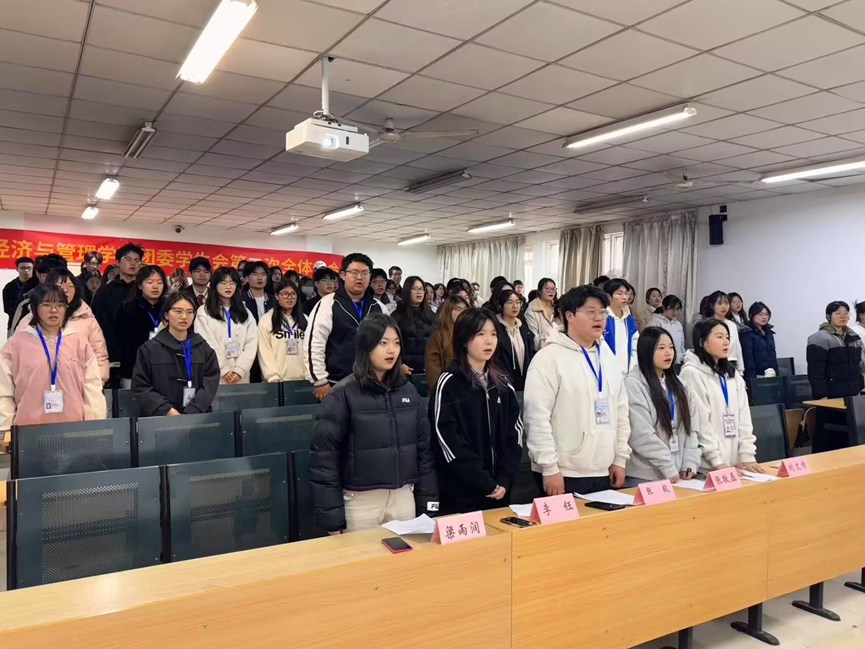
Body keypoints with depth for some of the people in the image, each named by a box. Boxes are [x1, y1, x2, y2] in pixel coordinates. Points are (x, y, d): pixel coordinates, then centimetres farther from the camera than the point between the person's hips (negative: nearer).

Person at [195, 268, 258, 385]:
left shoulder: (246, 313, 14)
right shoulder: (203, 312, 5)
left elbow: (251, 344, 3)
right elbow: (205, 344, -4)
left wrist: (239, 370, -10)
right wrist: (224, 370, -11)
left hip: (241, 378, 3)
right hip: (215, 376, -2)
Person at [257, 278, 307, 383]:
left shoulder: (305, 320, 13)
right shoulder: (266, 320, -1)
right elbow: (265, 351, -6)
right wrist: (273, 376, -15)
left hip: (301, 379, 3)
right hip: (277, 380, -3)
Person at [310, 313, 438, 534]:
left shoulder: (408, 391, 6)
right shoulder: (343, 395, -9)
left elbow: (424, 448, 9)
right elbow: (324, 457, -9)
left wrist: (429, 503, 6)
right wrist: (333, 520, -9)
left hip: (404, 498, 4)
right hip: (361, 501, -4)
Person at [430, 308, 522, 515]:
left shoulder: (503, 383, 8)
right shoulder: (449, 384, -9)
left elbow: (515, 432, 5)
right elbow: (449, 443, -14)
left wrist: (505, 480, -6)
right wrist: (486, 484, -14)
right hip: (461, 493, -5)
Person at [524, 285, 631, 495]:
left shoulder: (608, 356, 11)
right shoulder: (549, 357, -11)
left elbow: (621, 410, 15)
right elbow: (537, 416, -16)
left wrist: (620, 458, 11)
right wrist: (549, 468, -17)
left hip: (603, 472, 7)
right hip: (564, 474, -6)